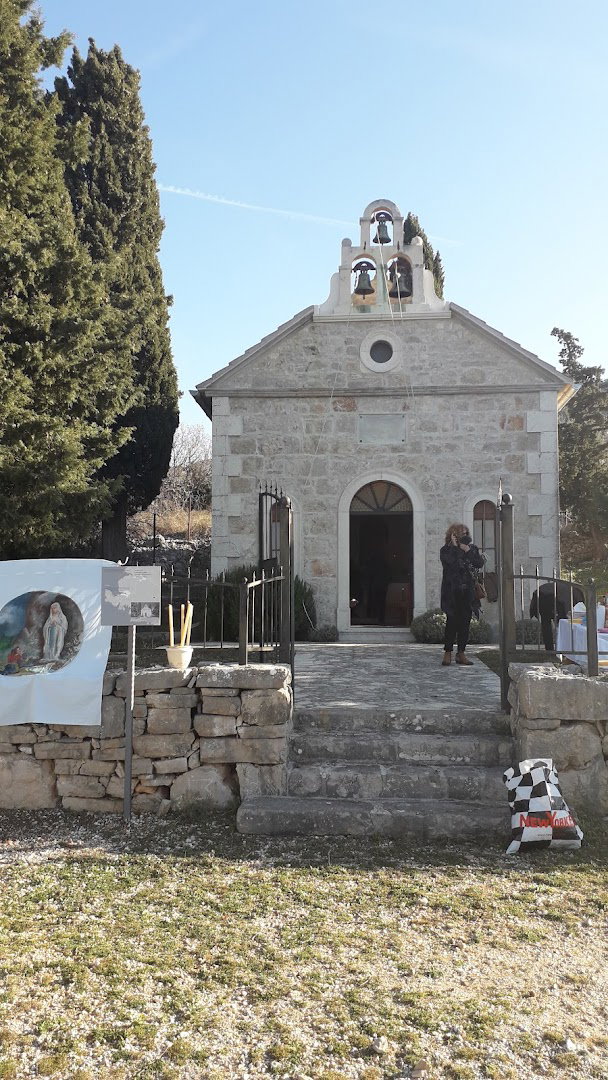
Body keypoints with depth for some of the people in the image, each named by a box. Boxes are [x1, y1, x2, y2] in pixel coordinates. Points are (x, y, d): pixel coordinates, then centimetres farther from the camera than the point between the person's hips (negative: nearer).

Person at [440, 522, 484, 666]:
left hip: (468, 592, 4)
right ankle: (447, 653, -1)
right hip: (452, 592, -4)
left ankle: (461, 653, 10)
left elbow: (480, 563, -2)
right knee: (452, 621, -8)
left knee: (465, 622, 3)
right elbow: (451, 563, -18)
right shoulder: (446, 550, 1)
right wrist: (455, 546, -12)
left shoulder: (472, 549, 12)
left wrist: (468, 550, -9)